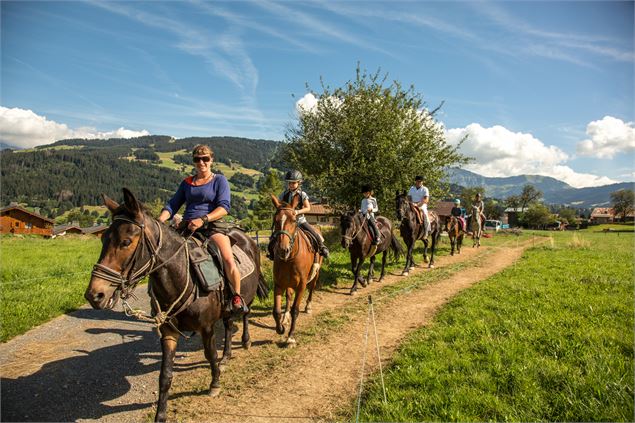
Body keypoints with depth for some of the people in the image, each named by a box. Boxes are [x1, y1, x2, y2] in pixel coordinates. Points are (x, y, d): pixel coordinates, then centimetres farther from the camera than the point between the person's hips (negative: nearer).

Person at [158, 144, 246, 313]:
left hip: (212, 226, -4)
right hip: (187, 226, 5)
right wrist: (160, 220, -6)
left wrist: (203, 219, -22)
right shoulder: (187, 183, 20)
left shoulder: (219, 180, 7)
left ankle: (237, 297, -10)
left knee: (229, 259, -28)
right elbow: (172, 205, 16)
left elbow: (224, 207, -7)